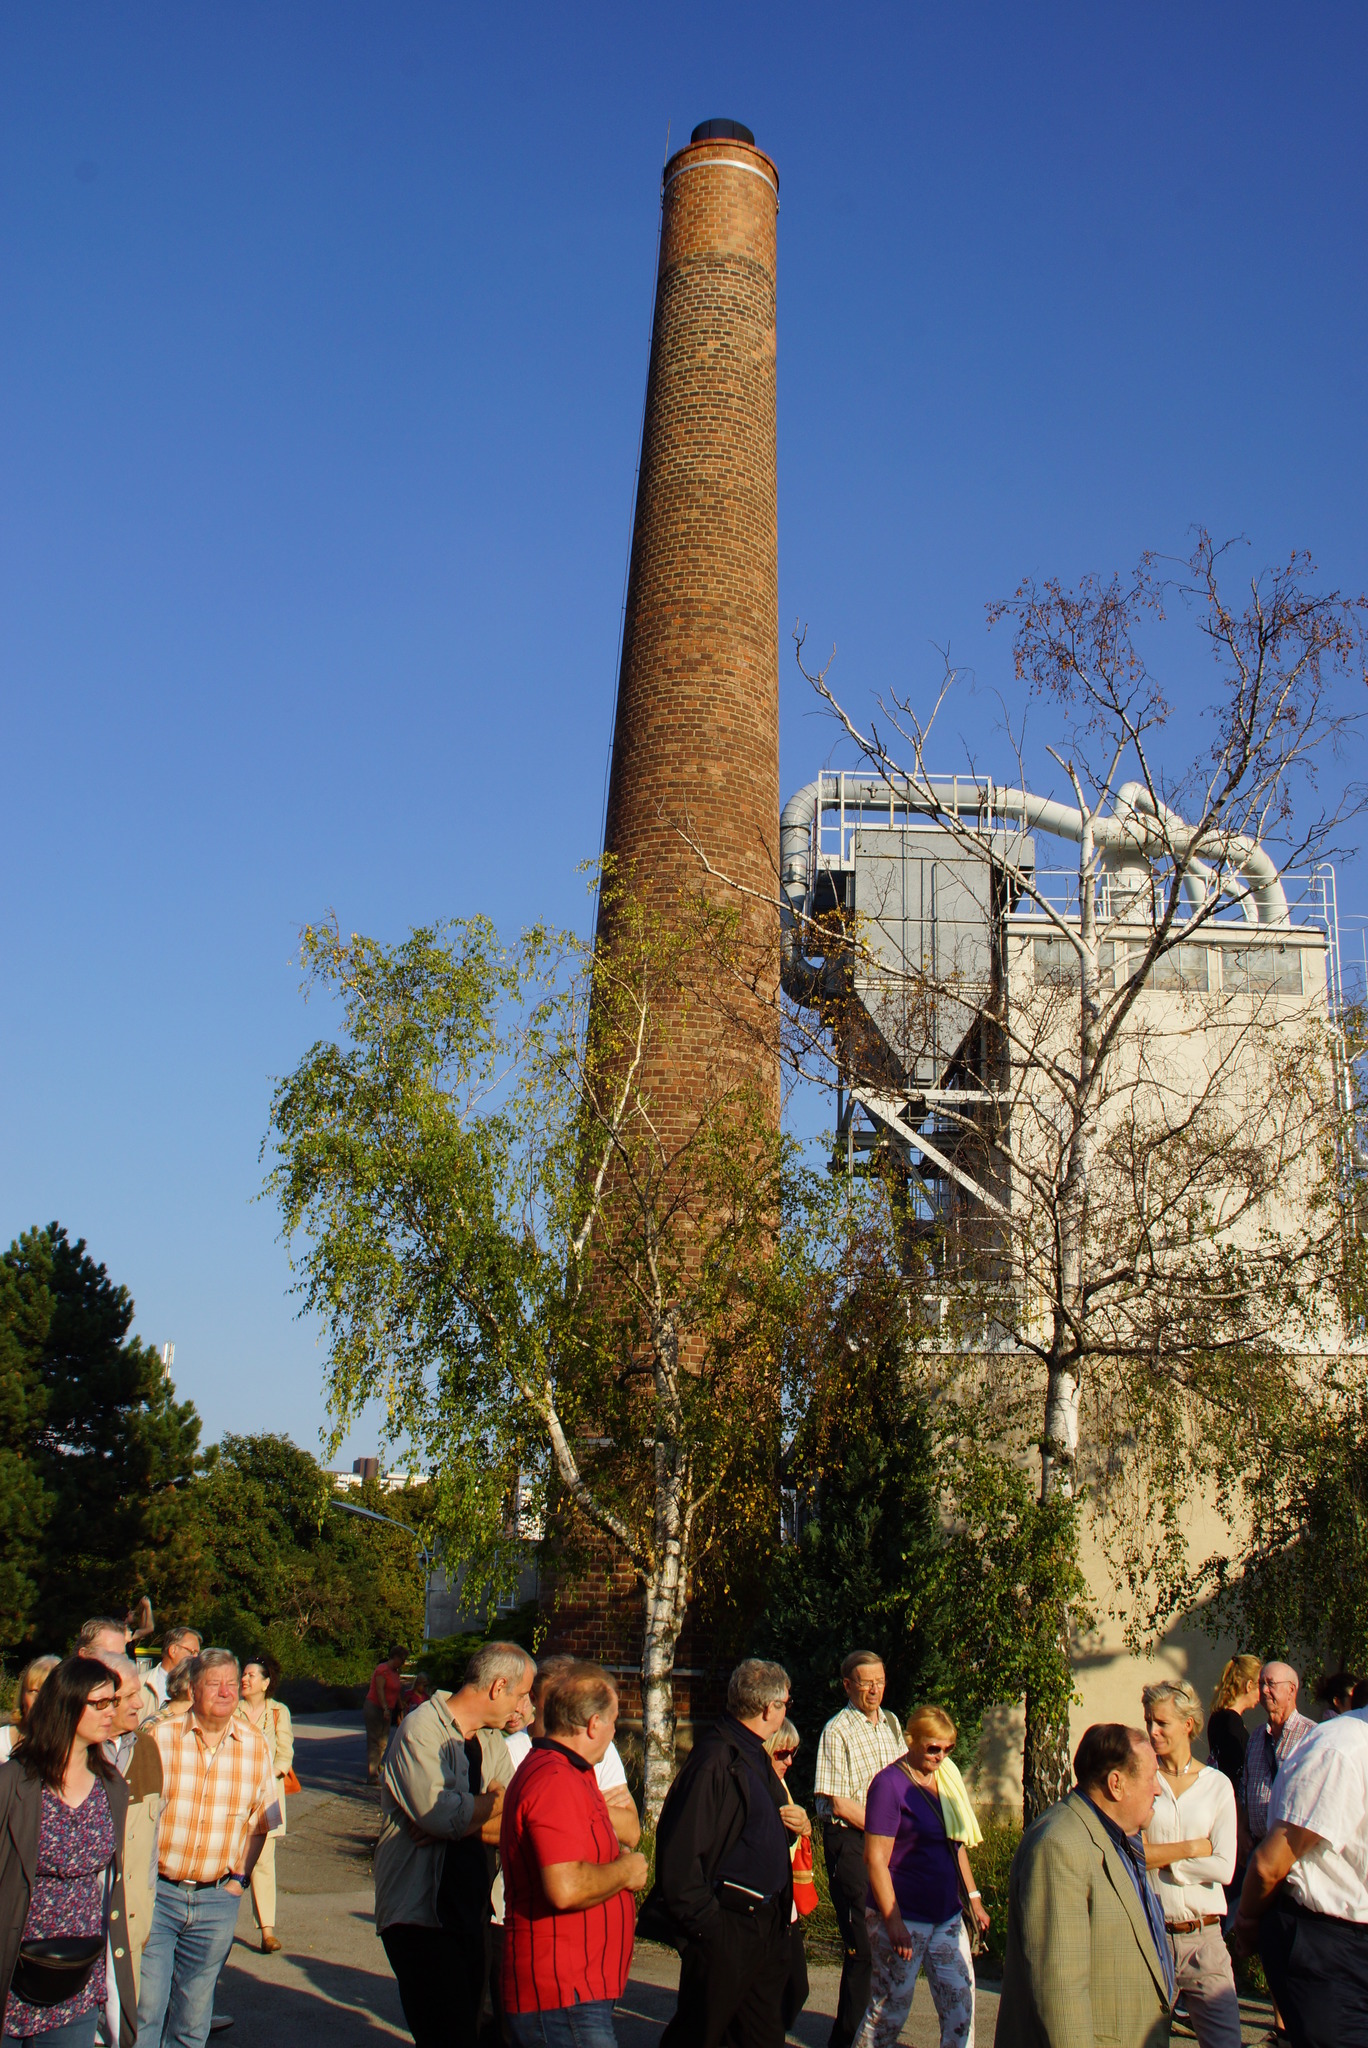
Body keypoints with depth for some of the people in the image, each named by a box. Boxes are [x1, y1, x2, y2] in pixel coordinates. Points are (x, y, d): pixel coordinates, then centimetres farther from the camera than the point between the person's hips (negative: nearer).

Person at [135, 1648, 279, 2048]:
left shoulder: (254, 1744, 1)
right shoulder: (159, 1735, -8)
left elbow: (261, 1820, 11)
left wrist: (240, 1877, 3)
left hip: (217, 1898, 3)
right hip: (156, 1892, -3)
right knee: (145, 2010, -2)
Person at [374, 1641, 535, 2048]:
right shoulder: (422, 1729, -12)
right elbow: (438, 1812, -23)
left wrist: (461, 1824, -12)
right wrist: (502, 1800, -9)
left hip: (471, 1915, 7)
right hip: (420, 1914, -7)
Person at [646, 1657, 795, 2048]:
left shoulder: (757, 1758, 12)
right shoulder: (715, 1760, -21)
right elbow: (681, 1849, -24)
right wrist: (702, 1922, -22)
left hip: (766, 1924, 9)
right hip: (726, 1927, -9)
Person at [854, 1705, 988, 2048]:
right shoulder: (890, 1783, -14)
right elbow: (875, 1858, -17)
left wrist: (973, 1898, 17)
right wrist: (893, 1922, -20)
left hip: (947, 1915, 7)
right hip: (903, 1918, -7)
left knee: (960, 2001, 4)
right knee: (890, 2008, 1)